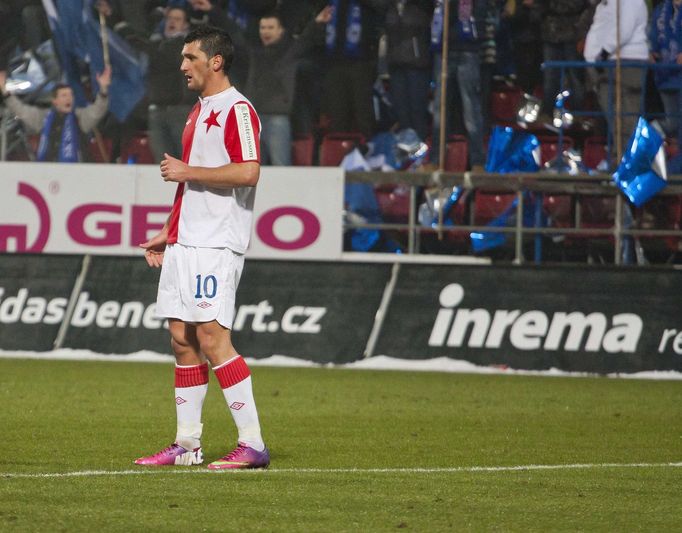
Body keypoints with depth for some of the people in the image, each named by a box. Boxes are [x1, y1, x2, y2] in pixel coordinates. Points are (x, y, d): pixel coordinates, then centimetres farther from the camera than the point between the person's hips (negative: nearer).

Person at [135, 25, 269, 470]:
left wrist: (186, 171, -15)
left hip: (216, 245, -10)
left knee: (212, 337, -15)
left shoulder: (237, 110, -10)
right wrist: (168, 233, 24)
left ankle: (253, 444, -14)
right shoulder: (200, 111, 19)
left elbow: (247, 172, -23)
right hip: (184, 244, 10)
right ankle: (187, 444, 12)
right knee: (182, 340, 8)